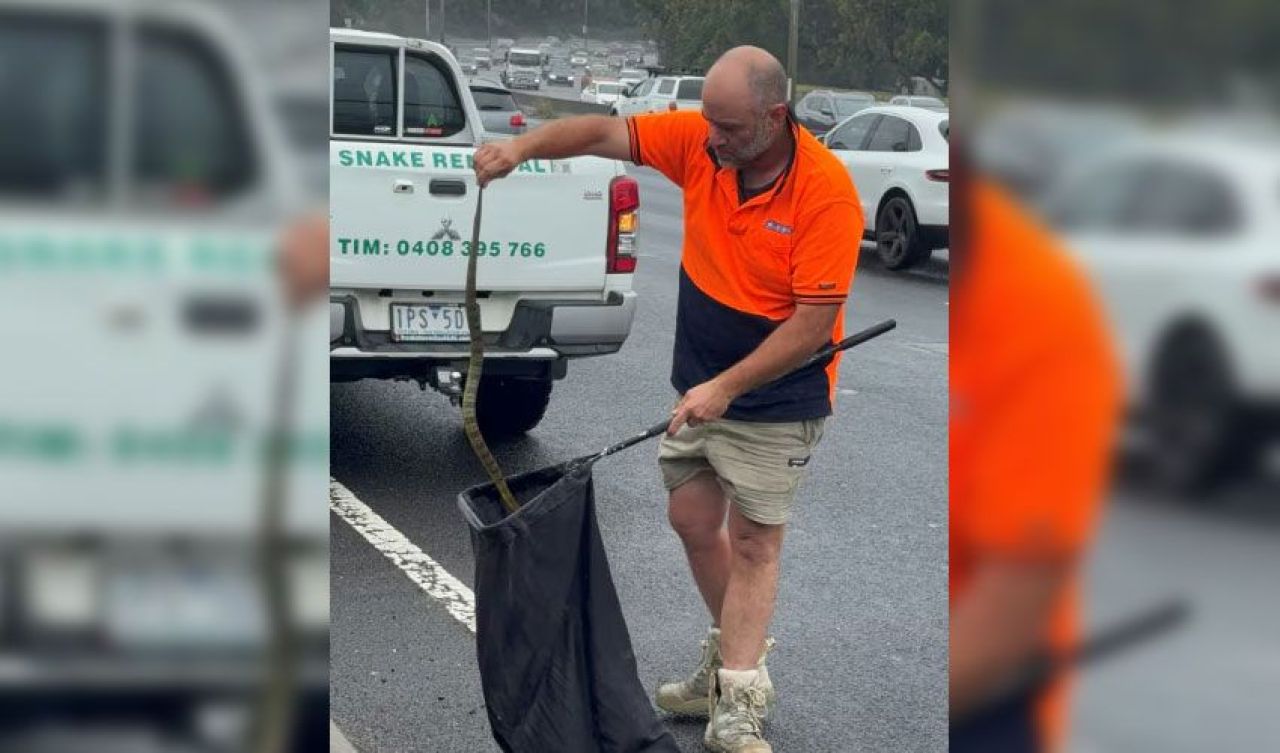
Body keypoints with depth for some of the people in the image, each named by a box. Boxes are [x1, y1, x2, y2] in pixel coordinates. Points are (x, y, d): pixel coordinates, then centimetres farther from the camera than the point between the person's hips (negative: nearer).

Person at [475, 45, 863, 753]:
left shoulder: (826, 191, -26)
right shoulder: (697, 141, -10)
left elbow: (814, 322, -26)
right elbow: (606, 133, -5)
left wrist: (726, 388, -27)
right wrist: (524, 145, -24)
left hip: (776, 396, -6)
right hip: (700, 381, 6)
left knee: (753, 543, -2)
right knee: (691, 519, 14)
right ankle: (732, 657, 33)